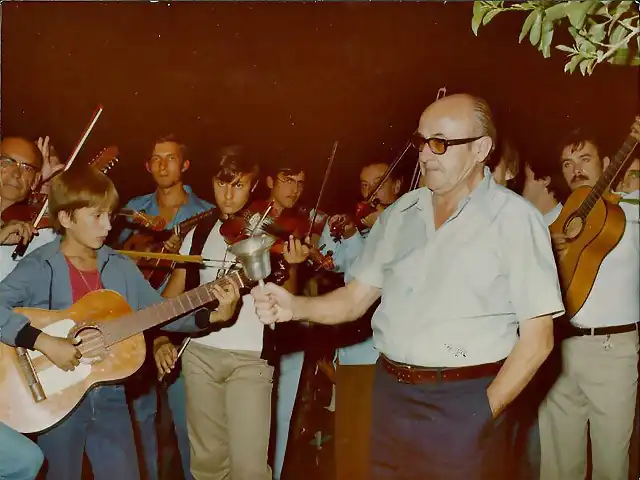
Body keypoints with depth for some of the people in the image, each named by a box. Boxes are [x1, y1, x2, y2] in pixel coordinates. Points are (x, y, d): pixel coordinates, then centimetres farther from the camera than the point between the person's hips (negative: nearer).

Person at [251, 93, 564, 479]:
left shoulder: (514, 218, -7)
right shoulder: (401, 214, 9)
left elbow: (537, 336, -10)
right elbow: (356, 297, 9)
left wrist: (485, 412, -12)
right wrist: (294, 307, -8)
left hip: (464, 403, -5)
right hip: (391, 395, 5)